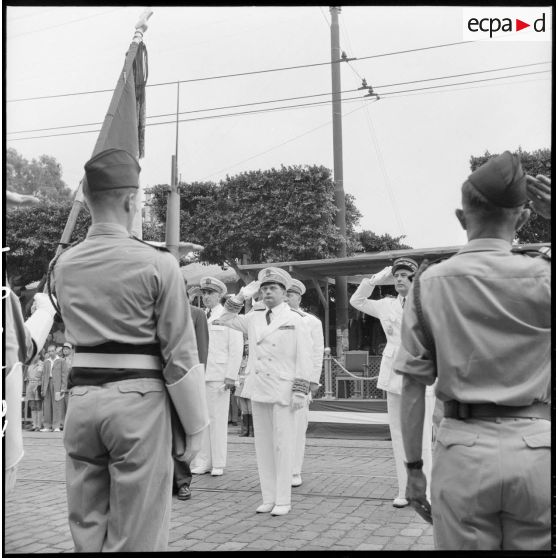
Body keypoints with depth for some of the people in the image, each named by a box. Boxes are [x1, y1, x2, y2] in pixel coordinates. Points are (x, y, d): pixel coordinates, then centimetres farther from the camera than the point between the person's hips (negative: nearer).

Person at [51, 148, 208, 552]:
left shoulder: (63, 265, 6)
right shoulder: (157, 263, -10)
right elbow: (180, 354, -9)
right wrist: (194, 425, 0)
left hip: (81, 397, 5)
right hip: (138, 401, -5)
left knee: (86, 532, 17)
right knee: (135, 539, 6)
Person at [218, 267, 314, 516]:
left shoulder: (296, 319, -2)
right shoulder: (253, 318, 10)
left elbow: (304, 358, -4)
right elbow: (226, 319, 20)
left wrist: (300, 391, -10)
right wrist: (242, 296, 8)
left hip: (282, 391, -5)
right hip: (258, 389, 5)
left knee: (282, 446, -1)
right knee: (262, 445, 9)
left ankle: (282, 501, 9)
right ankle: (268, 498, 19)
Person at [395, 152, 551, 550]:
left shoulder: (430, 282, -1)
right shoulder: (540, 276, -5)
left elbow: (413, 384, 0)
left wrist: (414, 466, 9)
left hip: (463, 447, 1)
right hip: (534, 446, 0)